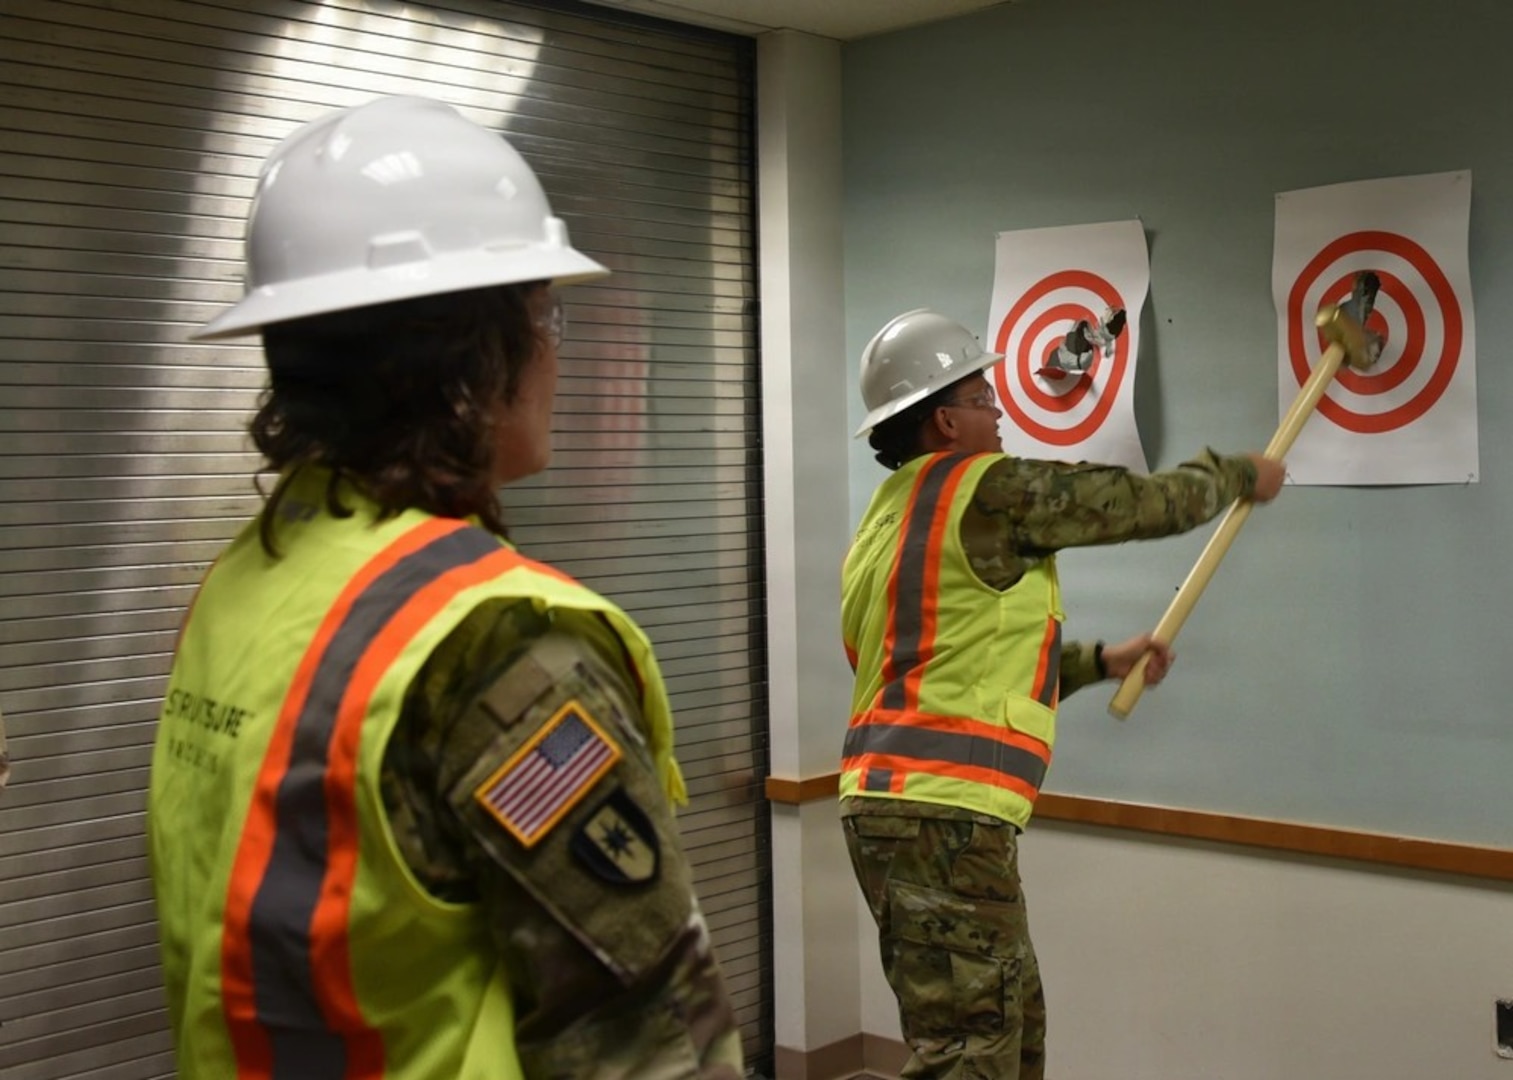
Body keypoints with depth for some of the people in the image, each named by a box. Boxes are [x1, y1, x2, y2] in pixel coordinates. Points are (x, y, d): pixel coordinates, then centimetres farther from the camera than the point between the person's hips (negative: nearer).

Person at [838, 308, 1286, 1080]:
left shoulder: (884, 521, 18)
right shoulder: (992, 490, -9)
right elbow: (1147, 505, 1)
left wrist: (1102, 661, 24)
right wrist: (1238, 476, 20)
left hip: (888, 799, 10)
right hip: (944, 813, -10)